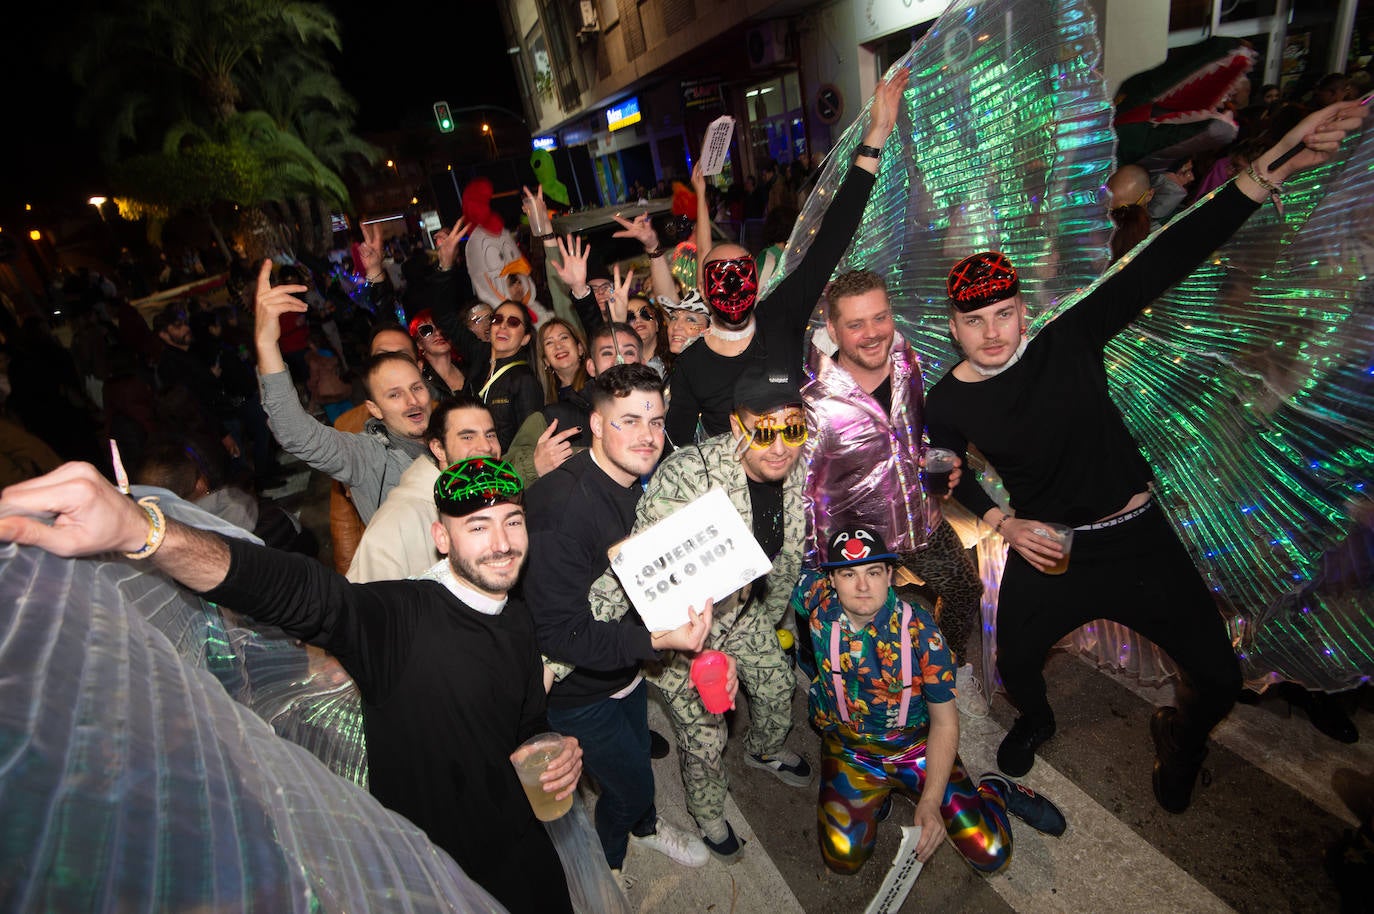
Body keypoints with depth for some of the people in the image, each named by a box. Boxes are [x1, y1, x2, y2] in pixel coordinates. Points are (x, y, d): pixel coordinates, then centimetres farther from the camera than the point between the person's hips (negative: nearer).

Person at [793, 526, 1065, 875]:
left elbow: (944, 722, -13)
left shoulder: (919, 630, -22)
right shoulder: (816, 598, -22)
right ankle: (875, 799, 16)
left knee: (992, 854, -8)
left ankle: (994, 793, 25)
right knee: (844, 857, -14)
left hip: (918, 745, -1)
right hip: (849, 750, 1)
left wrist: (931, 801, -18)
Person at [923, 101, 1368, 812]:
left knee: (1218, 679, 5)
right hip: (1044, 546, 0)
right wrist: (1003, 524, -10)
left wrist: (1269, 172, -29)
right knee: (1015, 663, 11)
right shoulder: (947, 404, -12)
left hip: (1138, 537, 0)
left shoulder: (1068, 343, -13)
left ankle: (1178, 736, 43)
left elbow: (1161, 264, -20)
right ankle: (1035, 722, 50)